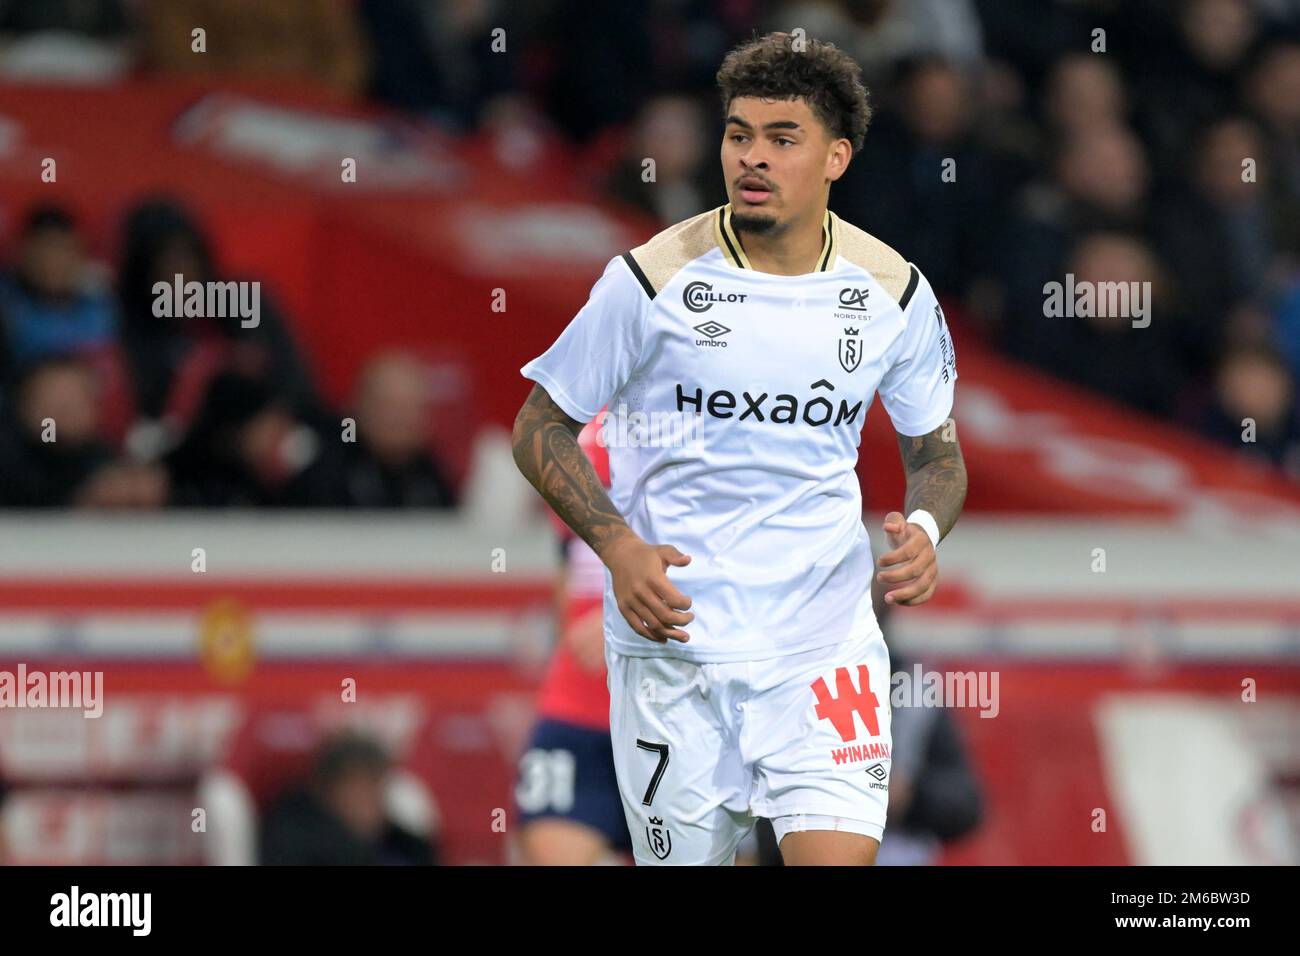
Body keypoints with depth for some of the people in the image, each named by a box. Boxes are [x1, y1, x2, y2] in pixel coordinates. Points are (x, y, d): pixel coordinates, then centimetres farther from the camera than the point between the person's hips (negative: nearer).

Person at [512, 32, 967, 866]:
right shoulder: (655, 279, -7)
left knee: (839, 857, -17)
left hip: (825, 647, 1)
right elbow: (542, 426, 2)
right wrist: (618, 548, -13)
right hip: (673, 638, -1)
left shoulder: (891, 292, 1)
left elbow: (936, 451, 15)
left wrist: (924, 532, -8)